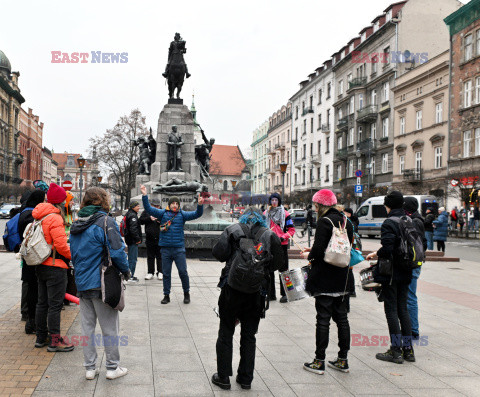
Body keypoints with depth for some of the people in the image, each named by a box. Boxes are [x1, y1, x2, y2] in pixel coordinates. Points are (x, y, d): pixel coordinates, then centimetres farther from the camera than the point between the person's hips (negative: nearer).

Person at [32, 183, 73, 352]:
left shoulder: (39, 217, 11)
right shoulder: (55, 218, -17)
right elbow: (60, 244, -22)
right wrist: (72, 256, -6)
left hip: (41, 266, 9)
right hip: (55, 267, -9)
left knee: (42, 303, 15)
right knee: (55, 304, -4)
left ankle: (41, 337, 24)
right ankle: (55, 341, 1)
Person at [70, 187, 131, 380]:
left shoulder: (77, 224, 10)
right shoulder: (105, 221, -13)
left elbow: (74, 253, 16)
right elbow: (117, 252, -18)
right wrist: (126, 270, -3)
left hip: (82, 283, 7)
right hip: (102, 283, -6)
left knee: (87, 326, 12)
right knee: (109, 327, 5)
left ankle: (90, 367, 18)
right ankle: (113, 367, 14)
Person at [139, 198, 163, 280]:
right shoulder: (146, 211, 6)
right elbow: (140, 221, -2)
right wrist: (149, 218, -16)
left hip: (160, 239, -1)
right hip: (149, 239, 1)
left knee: (160, 256, 4)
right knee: (150, 257, 8)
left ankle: (160, 272, 12)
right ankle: (150, 272, 16)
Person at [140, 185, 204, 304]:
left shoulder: (182, 214, 4)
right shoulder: (163, 213, 5)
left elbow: (197, 214, -3)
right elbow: (149, 209, 0)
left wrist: (200, 205, -22)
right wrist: (145, 196, -10)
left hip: (179, 248, -1)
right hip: (165, 248, 1)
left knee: (183, 272, 1)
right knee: (166, 273, 9)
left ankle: (186, 293, 20)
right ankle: (166, 295, 19)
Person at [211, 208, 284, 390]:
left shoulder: (232, 230, 1)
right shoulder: (269, 235, 4)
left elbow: (218, 253, -8)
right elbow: (279, 261, 0)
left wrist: (231, 259, 12)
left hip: (232, 288, -1)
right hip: (256, 292, 2)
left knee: (225, 334, 9)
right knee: (249, 336, 13)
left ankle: (223, 377, 13)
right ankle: (246, 378, 19)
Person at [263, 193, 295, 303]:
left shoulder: (285, 214, 0)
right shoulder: (265, 214, 9)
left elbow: (292, 230, 0)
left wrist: (283, 237, -14)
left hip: (282, 245, -3)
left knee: (283, 270, 0)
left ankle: (284, 294, 7)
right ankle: (271, 294, 15)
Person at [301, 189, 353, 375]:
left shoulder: (324, 222, -14)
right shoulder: (346, 222, 9)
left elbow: (319, 251, -21)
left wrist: (308, 256, 1)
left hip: (324, 279, -7)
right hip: (342, 279, 7)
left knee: (323, 319, -2)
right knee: (342, 318, 12)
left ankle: (319, 361, 4)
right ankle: (343, 359, 19)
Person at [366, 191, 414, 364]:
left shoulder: (389, 223, -15)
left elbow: (387, 249, -25)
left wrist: (375, 255, -4)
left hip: (391, 272, -7)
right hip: (405, 272, 7)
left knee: (391, 309, 0)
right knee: (403, 309, 13)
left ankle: (396, 350, 3)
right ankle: (408, 349, 17)